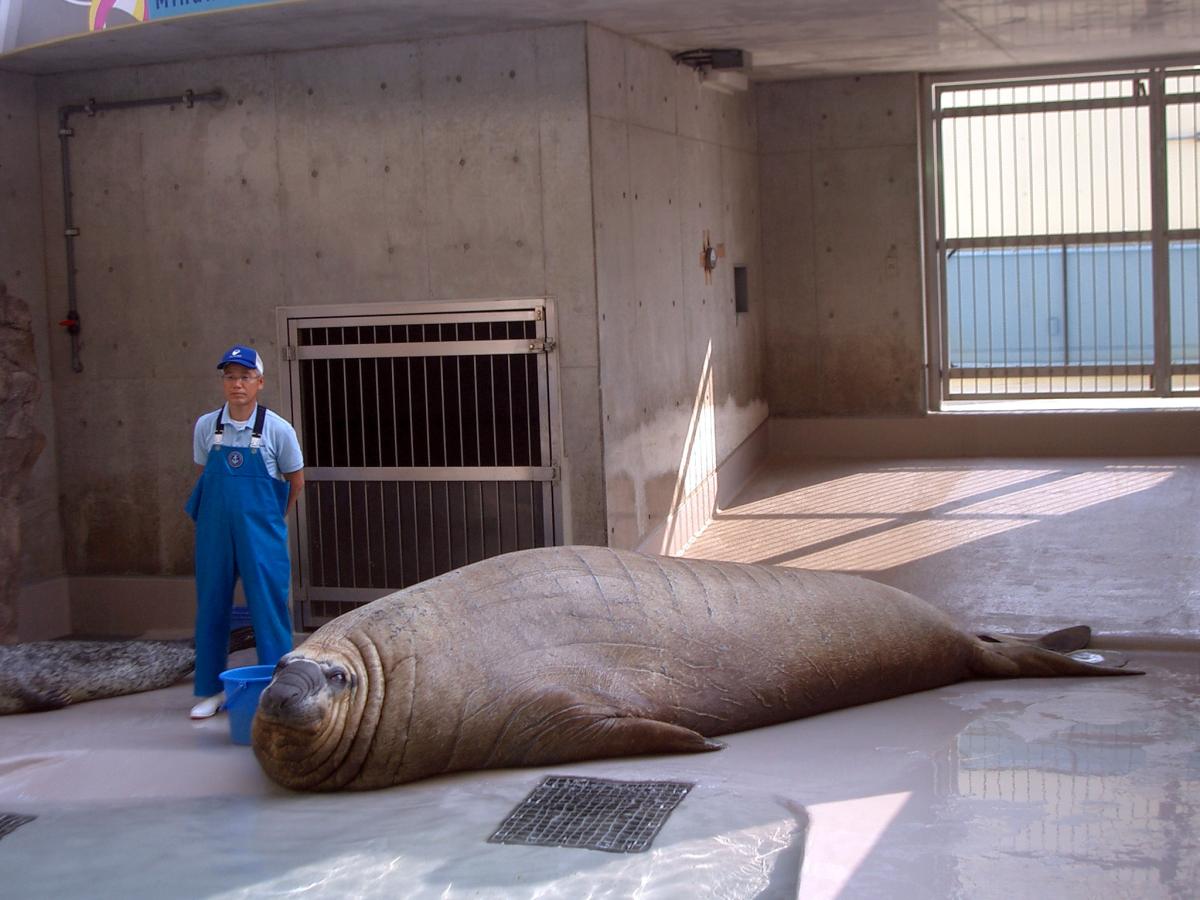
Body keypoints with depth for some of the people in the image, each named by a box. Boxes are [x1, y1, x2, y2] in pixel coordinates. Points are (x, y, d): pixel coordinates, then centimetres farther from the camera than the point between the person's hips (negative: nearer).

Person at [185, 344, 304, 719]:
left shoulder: (277, 429, -6)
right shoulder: (205, 426, 2)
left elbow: (295, 481, 7)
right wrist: (225, 508, 12)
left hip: (261, 531, -3)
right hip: (215, 531, 3)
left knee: (268, 606, -3)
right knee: (211, 606, 8)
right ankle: (211, 690, 20)